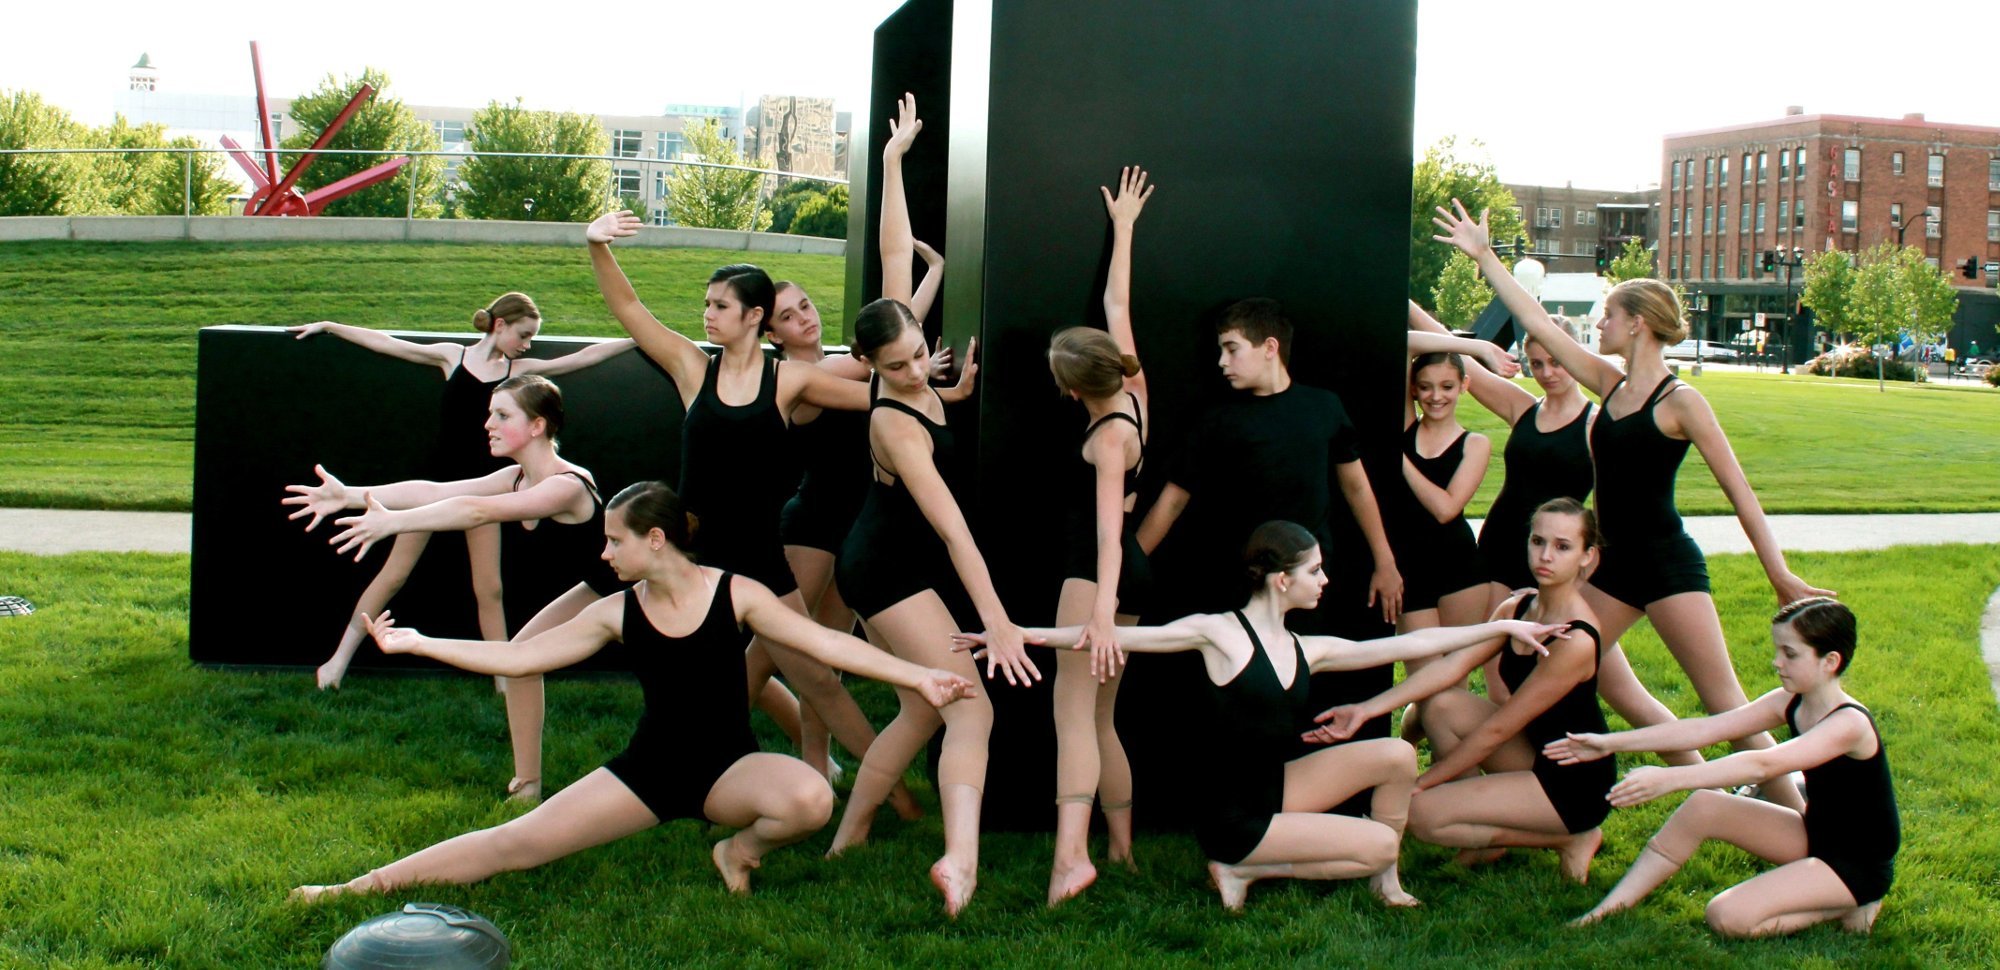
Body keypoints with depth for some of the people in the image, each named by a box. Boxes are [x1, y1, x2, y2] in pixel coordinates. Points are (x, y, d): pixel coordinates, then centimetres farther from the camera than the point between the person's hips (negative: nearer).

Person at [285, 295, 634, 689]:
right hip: (438, 479, -1)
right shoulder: (452, 356, 0)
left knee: (489, 588, 4)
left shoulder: (520, 369, 4)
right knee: (394, 573, 3)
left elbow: (585, 357, 4)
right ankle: (338, 660, 13)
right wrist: (328, 326, 1)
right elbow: (384, 343, 1)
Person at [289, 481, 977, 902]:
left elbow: (826, 643, -11)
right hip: (648, 769, 2)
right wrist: (414, 644, -2)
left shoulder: (735, 594, -9)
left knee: (811, 798, -34)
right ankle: (360, 888, 2)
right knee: (517, 841, -8)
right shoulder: (616, 614, -2)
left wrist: (918, 678, -19)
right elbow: (518, 658, 1)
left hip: (727, 766, -2)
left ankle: (740, 849, -1)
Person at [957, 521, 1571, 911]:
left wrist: (1502, 627, 5)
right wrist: (1021, 634, -25)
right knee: (1380, 842, -12)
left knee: (1397, 755, -8)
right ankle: (1245, 870, 0)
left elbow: (1410, 645, 7)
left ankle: (1383, 880, 11)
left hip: (1281, 786, 7)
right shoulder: (1218, 632, -12)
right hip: (1232, 815, -7)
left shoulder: (1308, 650, 6)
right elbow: (1118, 637, -18)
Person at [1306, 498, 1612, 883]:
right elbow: (1453, 664, -8)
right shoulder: (1519, 605, 1)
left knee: (1422, 812, -16)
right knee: (1441, 706, -11)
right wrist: (1365, 710, -20)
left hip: (1575, 785, -8)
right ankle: (1486, 838, 4)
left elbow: (1497, 729, -21)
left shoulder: (1576, 641, -24)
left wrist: (1419, 783, -16)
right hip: (1536, 756, 8)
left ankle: (1569, 838, 0)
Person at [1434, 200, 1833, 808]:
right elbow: (1538, 324, 12)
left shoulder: (1680, 402, -12)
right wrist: (1483, 256, 14)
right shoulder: (1610, 384, 8)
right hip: (1615, 564, 8)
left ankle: (1797, 816, 3)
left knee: (1724, 702, -6)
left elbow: (1739, 491, -11)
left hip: (1669, 565, -8)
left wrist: (1780, 575, -12)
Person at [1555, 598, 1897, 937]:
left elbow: (1762, 765, -39)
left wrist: (1670, 778, -48)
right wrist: (1612, 743, -11)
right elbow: (1704, 729, -5)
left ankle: (1848, 907, -2)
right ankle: (1610, 909, -4)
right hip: (1813, 835, 8)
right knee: (1702, 807, -7)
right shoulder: (1789, 703, -1)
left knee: (1728, 916, -22)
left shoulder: (1849, 724, -26)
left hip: (1859, 867, -8)